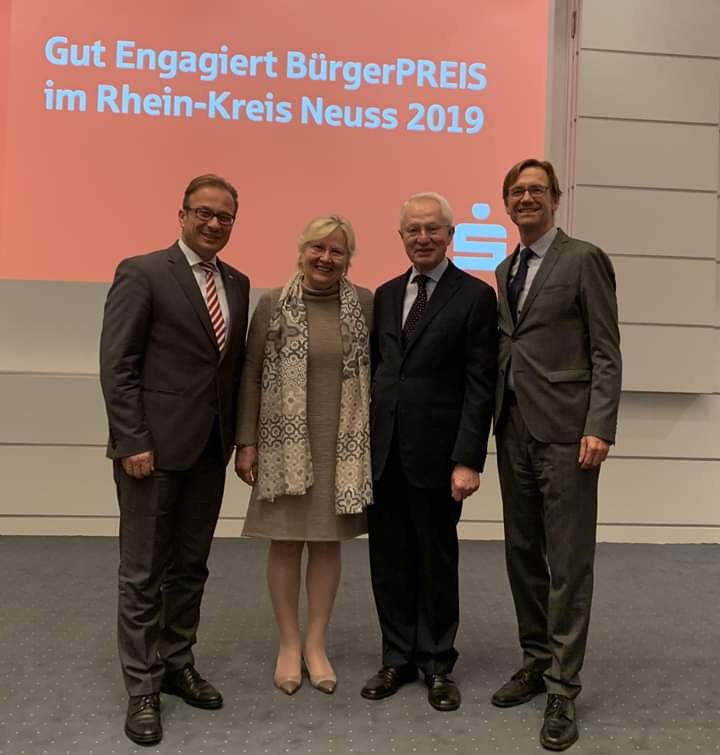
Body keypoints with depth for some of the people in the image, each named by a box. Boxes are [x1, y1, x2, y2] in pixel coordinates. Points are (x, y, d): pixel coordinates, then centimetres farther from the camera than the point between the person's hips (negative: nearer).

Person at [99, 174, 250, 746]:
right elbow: (117, 365, -11)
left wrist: (238, 435, 9)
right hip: (155, 446, -6)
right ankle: (143, 688, 19)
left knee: (191, 567, 15)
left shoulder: (237, 283, 12)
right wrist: (133, 442, -16)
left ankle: (177, 663, 31)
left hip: (210, 449, 6)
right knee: (144, 573, 5)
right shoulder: (141, 273, -7)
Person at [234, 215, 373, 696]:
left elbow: (378, 370, 4)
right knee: (285, 542, 7)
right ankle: (289, 643, 25)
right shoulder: (273, 304, -1)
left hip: (344, 444, 1)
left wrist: (376, 439, 2)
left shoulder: (365, 303, 2)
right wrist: (246, 441, -3)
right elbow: (251, 373, 0)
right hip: (286, 442, -1)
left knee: (328, 541, 10)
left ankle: (316, 642, 27)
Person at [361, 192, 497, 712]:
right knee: (388, 561, 12)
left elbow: (480, 386, -9)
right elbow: (374, 370, 13)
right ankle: (398, 659, 29)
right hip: (383, 451, 5)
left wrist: (468, 459, -15)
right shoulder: (385, 295, 11)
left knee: (437, 562, 10)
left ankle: (437, 665, 27)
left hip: (435, 453, -4)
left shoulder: (475, 296, -4)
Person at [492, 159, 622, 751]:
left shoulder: (584, 259, -2)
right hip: (514, 431, 7)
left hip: (564, 431, -6)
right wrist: (497, 422, 9)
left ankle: (562, 689, 11)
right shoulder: (506, 271, 17)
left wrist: (599, 428, -16)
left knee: (568, 563, 0)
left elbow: (607, 353, -7)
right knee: (523, 555, 13)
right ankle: (536, 662, 28)